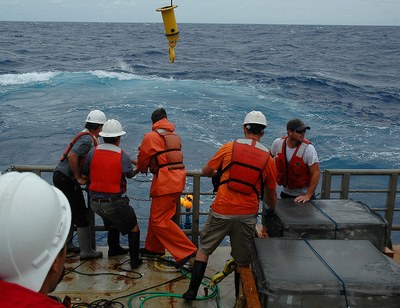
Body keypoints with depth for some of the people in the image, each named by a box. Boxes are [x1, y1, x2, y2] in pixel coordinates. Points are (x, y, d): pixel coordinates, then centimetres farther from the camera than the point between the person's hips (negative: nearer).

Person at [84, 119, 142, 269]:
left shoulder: (93, 152, -4)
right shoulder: (123, 156, -12)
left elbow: (86, 171, 6)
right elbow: (130, 174, 3)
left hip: (95, 202, 5)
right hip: (114, 203, -5)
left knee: (113, 221, 33)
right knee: (133, 228, 13)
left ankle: (113, 249, 46)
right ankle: (135, 261, 14)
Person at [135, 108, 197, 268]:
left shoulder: (150, 137, -5)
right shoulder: (175, 135, 17)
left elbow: (142, 160, 5)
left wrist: (141, 169, 27)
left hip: (165, 182, -9)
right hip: (177, 178, 9)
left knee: (159, 221, -5)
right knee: (157, 215, 21)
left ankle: (186, 250, -8)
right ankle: (154, 247, 33)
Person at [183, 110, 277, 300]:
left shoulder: (229, 148, -2)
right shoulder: (268, 159, 2)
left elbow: (205, 172, 7)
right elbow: (271, 194, 10)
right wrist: (272, 212, 29)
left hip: (221, 211, -1)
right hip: (247, 215, 1)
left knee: (204, 249, 17)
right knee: (242, 261, 13)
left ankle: (192, 292, 19)